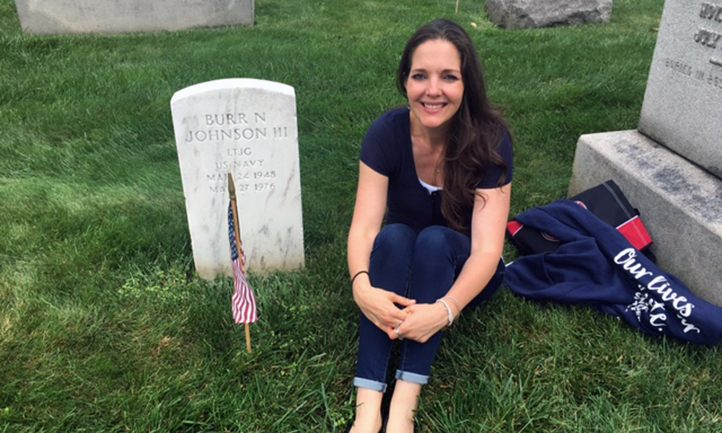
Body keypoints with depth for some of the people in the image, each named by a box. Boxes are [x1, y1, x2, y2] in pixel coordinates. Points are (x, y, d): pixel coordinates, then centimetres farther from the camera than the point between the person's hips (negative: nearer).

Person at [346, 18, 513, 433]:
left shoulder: (490, 141, -23)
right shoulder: (386, 133, -18)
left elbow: (487, 247, -29)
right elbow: (365, 226, -24)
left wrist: (445, 310, -47)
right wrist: (362, 287, -45)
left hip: (462, 272, -1)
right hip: (397, 262, 1)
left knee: (434, 240, -33)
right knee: (393, 236, -31)